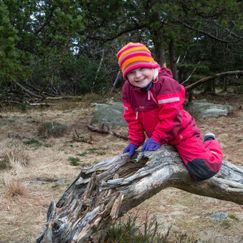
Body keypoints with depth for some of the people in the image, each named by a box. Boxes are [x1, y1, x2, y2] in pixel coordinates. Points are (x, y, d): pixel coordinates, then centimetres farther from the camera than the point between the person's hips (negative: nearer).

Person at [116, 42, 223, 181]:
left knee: (204, 170, -22)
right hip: (158, 136, 8)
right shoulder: (128, 89, -5)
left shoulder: (165, 83, -26)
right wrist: (135, 142, -1)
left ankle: (209, 143, 14)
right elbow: (132, 118, 3)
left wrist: (156, 139, -23)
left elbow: (171, 116, -27)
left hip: (181, 133, -7)